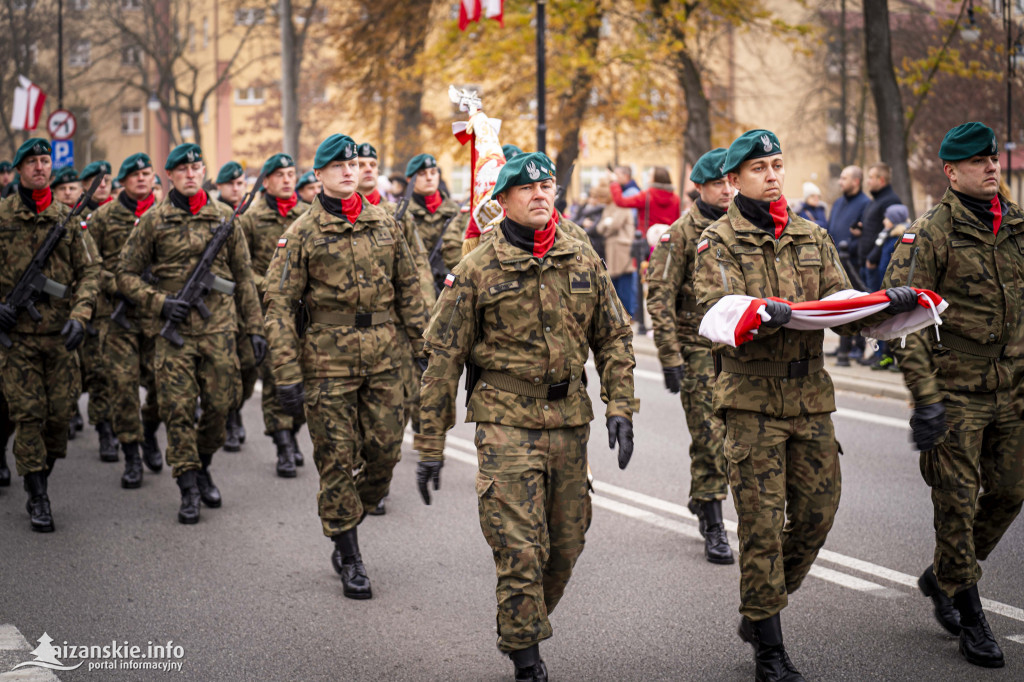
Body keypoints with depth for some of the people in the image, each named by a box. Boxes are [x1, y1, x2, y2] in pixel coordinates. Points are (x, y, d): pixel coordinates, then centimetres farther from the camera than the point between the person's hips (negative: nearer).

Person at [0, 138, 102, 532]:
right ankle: (38, 499, 5)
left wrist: (79, 315, -9)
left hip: (60, 335, 2)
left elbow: (90, 269, 5)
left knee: (61, 411, 3)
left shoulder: (69, 218, 5)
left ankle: (42, 476, 25)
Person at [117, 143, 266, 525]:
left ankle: (202, 467, 28)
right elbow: (126, 274, 6)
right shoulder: (154, 220, 2)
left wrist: (254, 328, 9)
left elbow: (243, 277, 13)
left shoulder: (223, 217, 8)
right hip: (176, 329, -2)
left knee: (221, 404, 4)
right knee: (178, 408, -5)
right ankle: (189, 490, 3)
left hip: (220, 328, 2)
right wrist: (159, 302, -9)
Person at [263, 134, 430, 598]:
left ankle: (345, 524, 27)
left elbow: (409, 291, 14)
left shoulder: (385, 225, 9)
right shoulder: (302, 234, -2)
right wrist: (287, 377, -11)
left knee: (385, 452, 4)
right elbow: (279, 304, -5)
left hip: (383, 359, 3)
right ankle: (349, 559, 13)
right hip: (328, 359, -3)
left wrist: (425, 348, 9)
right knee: (337, 459, 1)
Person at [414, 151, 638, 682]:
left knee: (566, 544, 11)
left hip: (570, 420, 4)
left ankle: (525, 626, 33)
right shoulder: (476, 271, -4)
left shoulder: (583, 261, 7)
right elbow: (443, 358, -3)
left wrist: (620, 408, 1)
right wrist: (430, 447, -4)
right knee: (520, 547, -8)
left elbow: (614, 338, 13)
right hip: (507, 422, -4)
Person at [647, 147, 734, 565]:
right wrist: (670, 358, -14)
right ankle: (713, 529, 4)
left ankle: (702, 501, 30)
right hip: (698, 349, -4)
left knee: (735, 434, 8)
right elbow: (660, 298, -8)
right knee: (710, 438, -4)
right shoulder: (681, 234, -5)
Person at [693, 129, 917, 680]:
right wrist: (766, 313, -36)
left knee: (816, 513, 8)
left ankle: (757, 613, 28)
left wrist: (886, 304, -12)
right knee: (762, 524, -4)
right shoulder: (718, 242, -1)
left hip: (811, 395, 5)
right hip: (751, 399, -5)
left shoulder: (812, 238, 14)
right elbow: (718, 309, -16)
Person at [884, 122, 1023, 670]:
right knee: (957, 502, -1)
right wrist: (924, 397, -18)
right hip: (955, 391, -6)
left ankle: (941, 578, 31)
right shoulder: (931, 233, -10)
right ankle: (970, 619, 12)